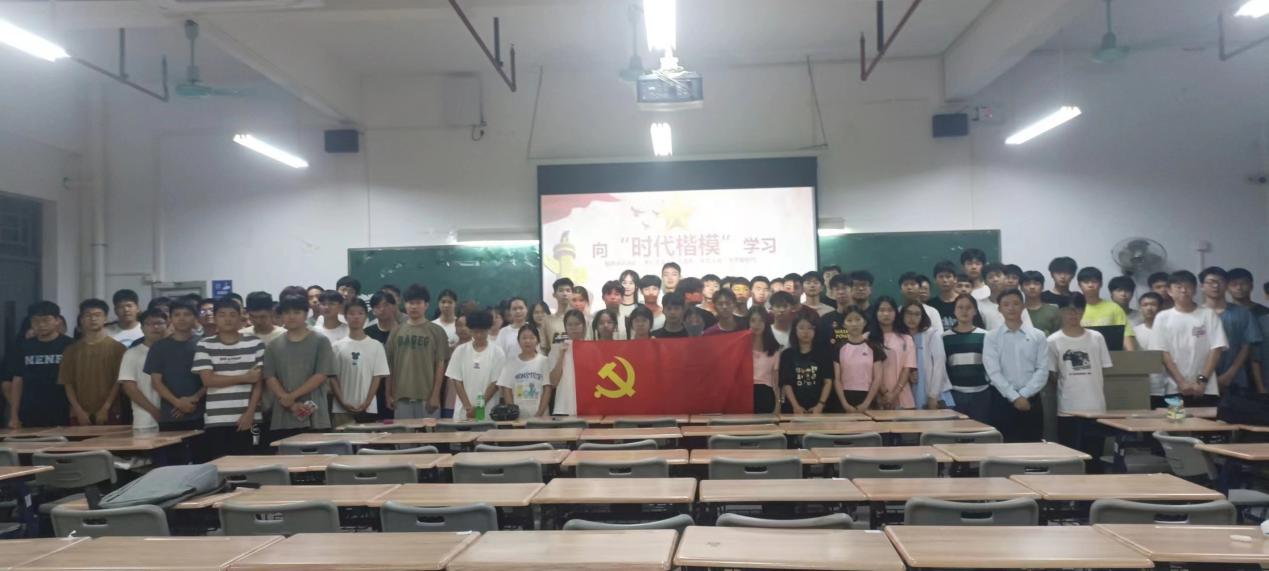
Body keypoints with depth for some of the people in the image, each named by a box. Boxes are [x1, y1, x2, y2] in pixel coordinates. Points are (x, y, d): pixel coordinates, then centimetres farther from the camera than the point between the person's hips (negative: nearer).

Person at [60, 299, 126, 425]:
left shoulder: (117, 348, 2)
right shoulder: (72, 350, 10)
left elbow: (119, 381, -2)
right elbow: (68, 383, 6)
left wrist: (105, 409, -10)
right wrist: (78, 411, -5)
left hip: (109, 414, -2)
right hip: (79, 416, 2)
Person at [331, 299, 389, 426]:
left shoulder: (376, 346, 2)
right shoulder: (337, 346, 4)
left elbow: (378, 376, 1)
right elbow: (332, 377, 3)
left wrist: (367, 403, -9)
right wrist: (342, 402, -8)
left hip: (368, 409, 0)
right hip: (341, 409, 0)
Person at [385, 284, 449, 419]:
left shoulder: (436, 331, 0)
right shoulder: (396, 332, 8)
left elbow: (440, 365, -2)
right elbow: (390, 365, 11)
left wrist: (435, 395, -8)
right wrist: (389, 394, 6)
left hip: (427, 396, -2)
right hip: (402, 396, 3)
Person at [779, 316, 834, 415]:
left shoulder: (823, 354, 6)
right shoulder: (787, 354, 4)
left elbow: (828, 381, 0)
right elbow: (786, 383, -2)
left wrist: (820, 405, -12)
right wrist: (796, 406, -14)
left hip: (818, 408, 0)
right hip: (794, 408, 0)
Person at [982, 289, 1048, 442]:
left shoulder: (1038, 336, 4)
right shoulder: (991, 337, 1)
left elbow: (1042, 371, -2)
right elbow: (993, 372, -7)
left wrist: (1024, 394, -12)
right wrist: (1014, 397, -14)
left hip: (1031, 399, 1)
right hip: (1003, 399, -1)